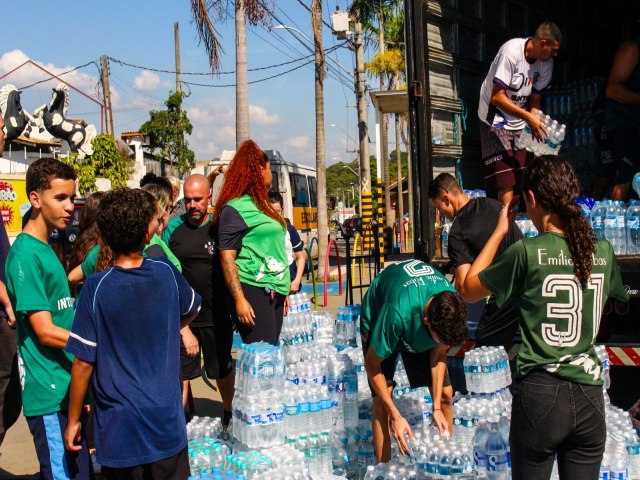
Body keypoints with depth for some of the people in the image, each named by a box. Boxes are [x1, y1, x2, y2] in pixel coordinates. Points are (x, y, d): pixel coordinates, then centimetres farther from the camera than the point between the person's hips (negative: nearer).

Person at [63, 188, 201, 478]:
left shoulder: (96, 288, -15)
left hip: (120, 430, -2)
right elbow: (191, 311, 14)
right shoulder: (165, 272, -7)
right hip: (168, 424, 2)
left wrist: (73, 420, -1)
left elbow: (83, 363, -13)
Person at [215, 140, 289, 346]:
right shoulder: (234, 208, -9)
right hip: (252, 291, -9)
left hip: (274, 291, 9)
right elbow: (227, 258, -14)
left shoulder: (262, 205, 17)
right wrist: (239, 300, -21)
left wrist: (284, 290, 22)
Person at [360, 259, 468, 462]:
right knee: (382, 400, -16)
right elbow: (372, 363, -30)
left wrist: (437, 407, -15)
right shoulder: (398, 313, -45)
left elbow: (439, 353, -13)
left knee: (445, 394, -3)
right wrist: (396, 416, -28)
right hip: (378, 320, -4)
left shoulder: (451, 306, -32)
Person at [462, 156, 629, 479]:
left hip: (540, 394, -4)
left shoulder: (527, 252, -13)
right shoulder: (603, 251, 1)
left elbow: (470, 288, -1)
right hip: (590, 395, 4)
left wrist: (500, 231, 7)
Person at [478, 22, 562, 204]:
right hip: (495, 121, -6)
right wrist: (528, 117, -29)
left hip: (520, 122, 6)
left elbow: (535, 98, 5)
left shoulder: (546, 63, -2)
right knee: (505, 182, -13)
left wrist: (536, 124, -12)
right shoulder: (511, 52, -22)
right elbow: (497, 97, -24)